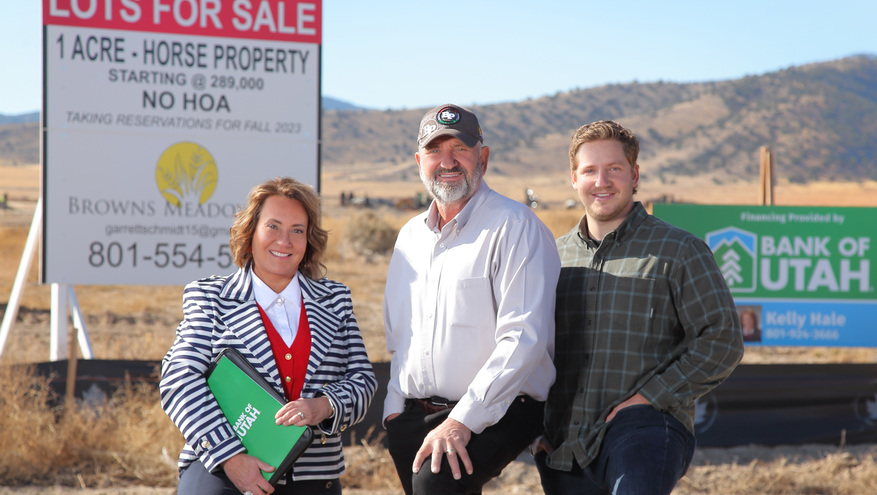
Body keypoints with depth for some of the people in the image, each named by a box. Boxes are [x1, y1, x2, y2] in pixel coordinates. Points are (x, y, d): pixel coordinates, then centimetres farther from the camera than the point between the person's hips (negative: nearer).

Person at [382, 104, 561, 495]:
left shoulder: (515, 226, -6)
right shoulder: (410, 236, 18)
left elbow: (524, 338, -16)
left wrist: (463, 420, -20)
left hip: (498, 412, -7)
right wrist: (394, 409, 13)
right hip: (412, 418, 7)